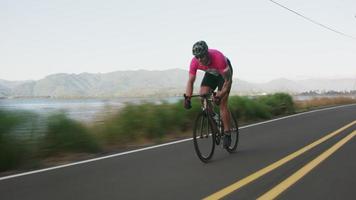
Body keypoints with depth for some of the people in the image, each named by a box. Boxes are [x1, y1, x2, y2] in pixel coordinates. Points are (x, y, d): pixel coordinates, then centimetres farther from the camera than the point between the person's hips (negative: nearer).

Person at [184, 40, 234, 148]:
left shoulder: (218, 58, -41)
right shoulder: (194, 62, -29)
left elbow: (228, 81, -36)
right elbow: (190, 81, -20)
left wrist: (219, 96, -45)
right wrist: (187, 97, -34)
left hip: (224, 72, -5)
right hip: (211, 73, 5)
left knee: (222, 103, -14)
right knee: (202, 95, -16)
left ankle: (227, 134, -6)